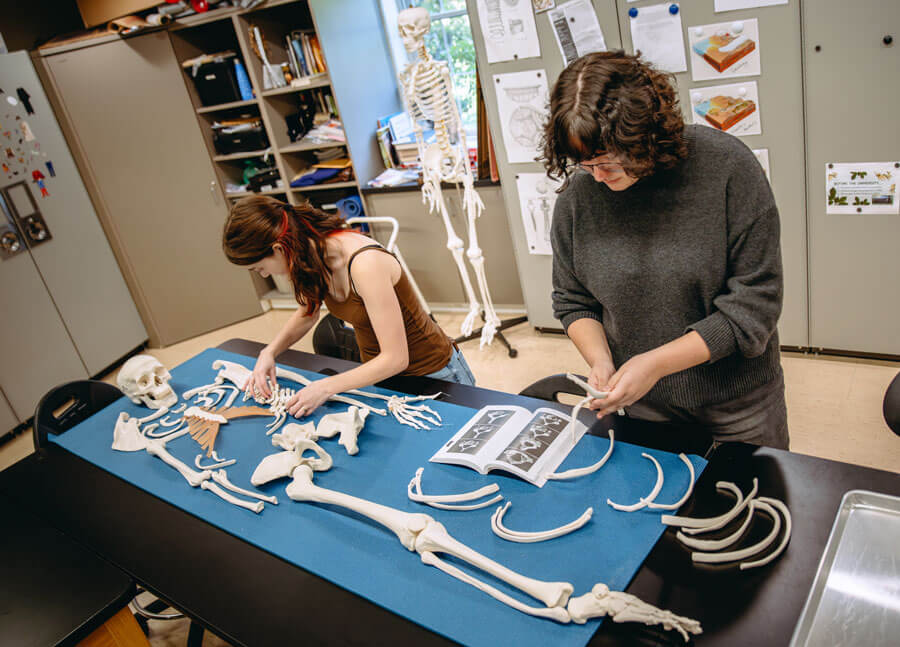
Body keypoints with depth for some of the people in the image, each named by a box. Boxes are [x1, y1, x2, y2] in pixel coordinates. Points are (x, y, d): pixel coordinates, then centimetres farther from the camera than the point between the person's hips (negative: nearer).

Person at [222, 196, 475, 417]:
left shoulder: (365, 264, -33)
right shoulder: (314, 253, -9)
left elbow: (395, 358, -31)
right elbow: (308, 312, 12)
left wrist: (326, 388, -27)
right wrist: (269, 352, -3)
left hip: (431, 374, -7)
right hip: (380, 372, 7)